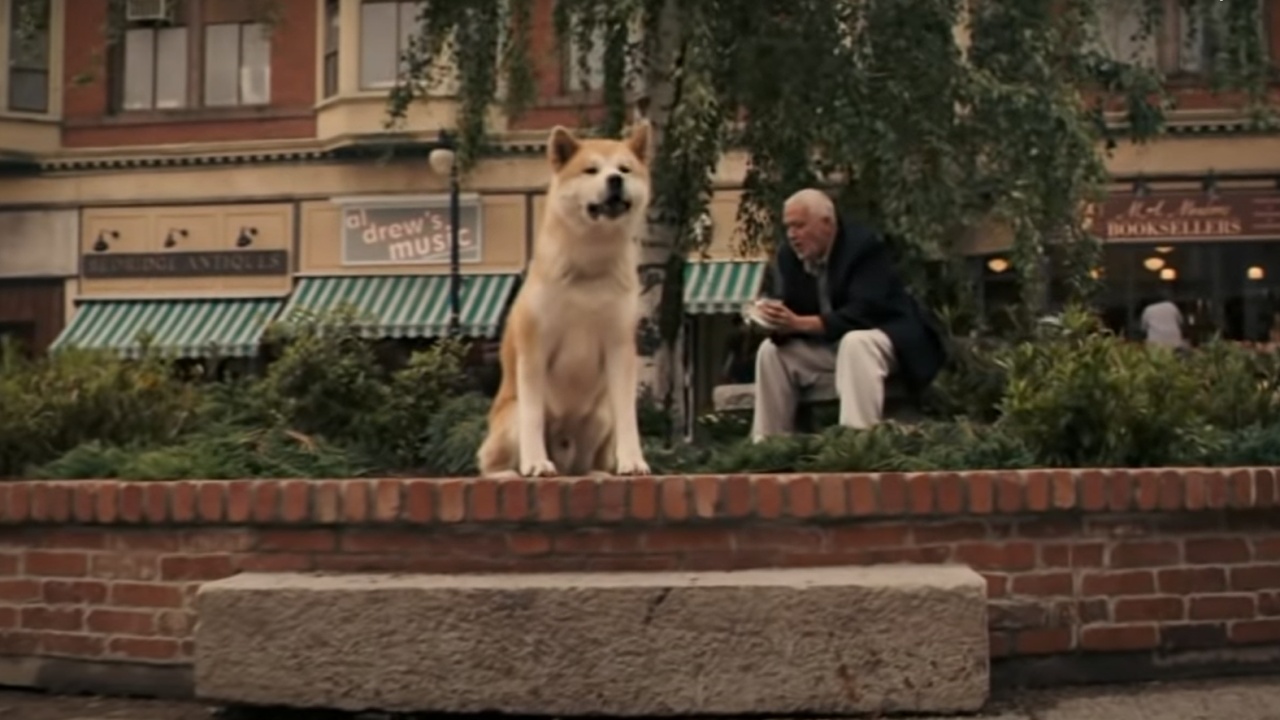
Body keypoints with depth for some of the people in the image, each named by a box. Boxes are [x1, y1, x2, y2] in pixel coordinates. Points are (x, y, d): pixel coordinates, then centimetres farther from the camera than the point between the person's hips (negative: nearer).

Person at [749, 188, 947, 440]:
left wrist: (800, 323, -40)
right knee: (771, 350, -7)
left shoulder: (864, 246, -21)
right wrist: (778, 322, -30)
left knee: (855, 343, -38)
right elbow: (789, 310, -2)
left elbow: (863, 313, -31)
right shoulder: (788, 254, -1)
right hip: (829, 346, 7)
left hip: (888, 338, -7)